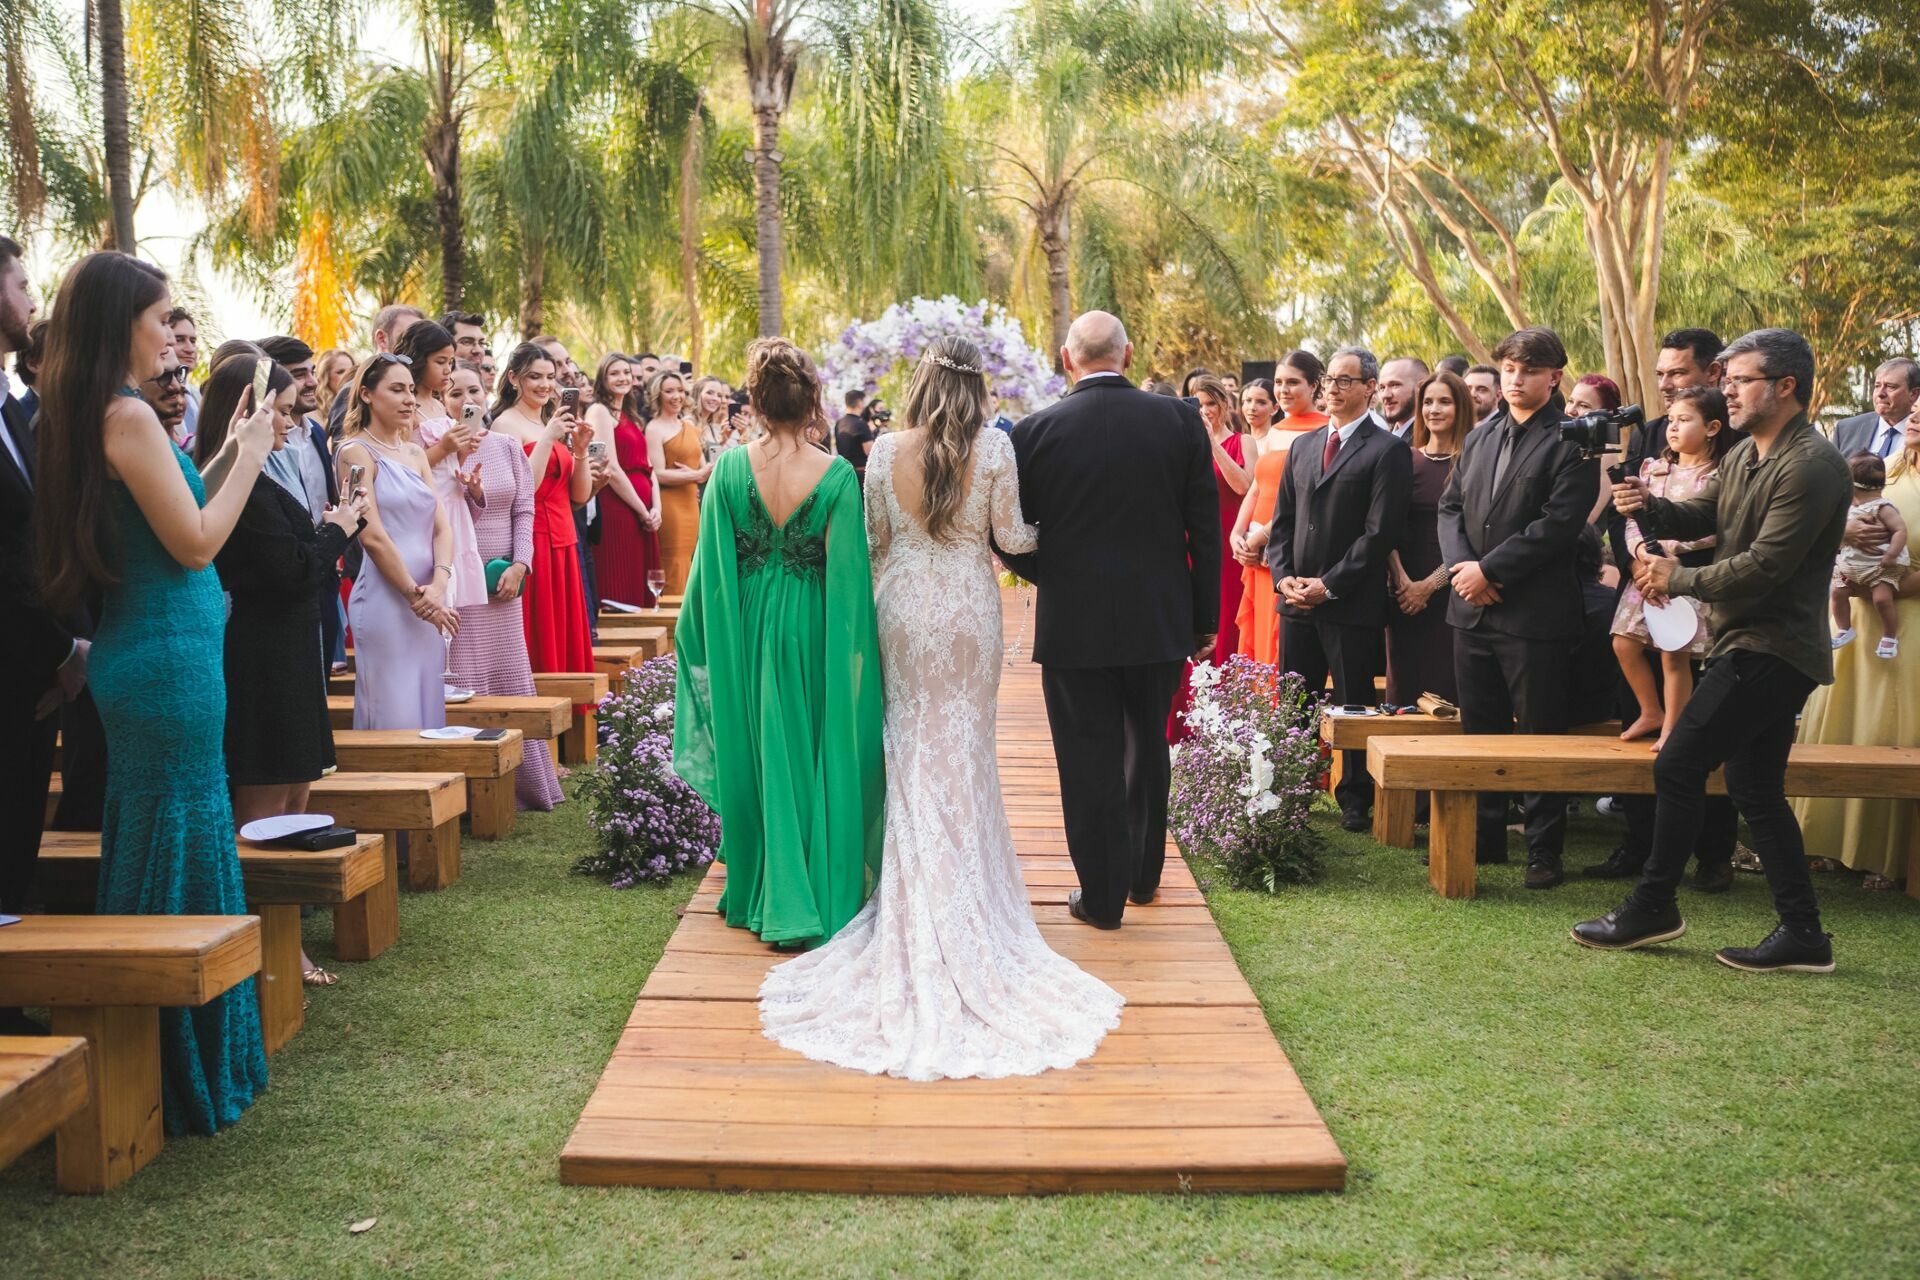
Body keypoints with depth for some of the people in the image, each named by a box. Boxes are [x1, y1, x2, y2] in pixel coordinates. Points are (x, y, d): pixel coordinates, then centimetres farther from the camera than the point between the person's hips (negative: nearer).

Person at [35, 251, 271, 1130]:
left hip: (143, 655, 10)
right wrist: (250, 456, -6)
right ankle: (185, 1069, 9)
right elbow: (195, 542, -16)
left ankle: (160, 1056, 29)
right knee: (181, 849, -1)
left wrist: (229, 452, 13)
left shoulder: (86, 414, 12)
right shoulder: (127, 415, -16)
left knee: (148, 848, 16)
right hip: (169, 658, -10)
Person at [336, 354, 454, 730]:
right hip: (385, 600, -7)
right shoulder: (356, 452, -4)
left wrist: (438, 586, -8)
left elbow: (441, 526, 8)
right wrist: (416, 595, -11)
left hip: (428, 605, 7)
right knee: (394, 715, -5)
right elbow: (372, 536, -11)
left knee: (427, 709, 8)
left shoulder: (416, 453, 16)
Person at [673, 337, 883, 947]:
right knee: (820, 758, 11)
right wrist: (856, 644, 0)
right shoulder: (837, 474, -12)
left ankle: (765, 895, 25)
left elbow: (713, 564, -3)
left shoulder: (730, 467, -8)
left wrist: (697, 635, 11)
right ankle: (825, 893, 18)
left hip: (748, 628, 2)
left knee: (761, 756, 15)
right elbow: (848, 573, -10)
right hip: (814, 631, -2)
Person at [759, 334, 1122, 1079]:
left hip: (904, 606, 1)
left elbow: (873, 540, 3)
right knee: (966, 749, 8)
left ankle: (914, 898, 16)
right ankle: (966, 893, 14)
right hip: (969, 611, -1)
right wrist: (1043, 530, 15)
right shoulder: (994, 448, -10)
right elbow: (1010, 537, -5)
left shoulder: (886, 451, -4)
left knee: (913, 747, 12)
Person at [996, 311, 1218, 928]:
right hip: (1160, 618, 3)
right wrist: (1204, 616, 7)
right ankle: (1143, 873, 34)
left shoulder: (1036, 431, -9)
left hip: (1073, 622, -3)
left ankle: (1102, 895, 14)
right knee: (1147, 748, 20)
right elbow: (1205, 527, -1)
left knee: (1090, 759, 7)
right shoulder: (1180, 420, -4)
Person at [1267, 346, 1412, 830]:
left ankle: (1355, 800, 15)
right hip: (1297, 601, 6)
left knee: (1354, 707, 4)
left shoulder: (1388, 450, -5)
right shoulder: (1302, 447, 15)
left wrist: (1329, 585, -14)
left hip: (1352, 604, -5)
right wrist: (1284, 576, -1)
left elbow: (1381, 532, -12)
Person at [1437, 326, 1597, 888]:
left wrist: (1489, 570, -16)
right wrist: (1461, 565, -6)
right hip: (1472, 609, 7)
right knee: (1479, 730, 13)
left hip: (1535, 613, -6)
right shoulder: (1478, 438, 15)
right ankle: (1485, 836, 25)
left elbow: (1558, 523, -16)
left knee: (1539, 736, 1)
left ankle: (1544, 852, 11)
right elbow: (1449, 507, 12)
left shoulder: (1571, 442, -7)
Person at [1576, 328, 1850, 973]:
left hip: (1770, 648, -10)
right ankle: (1802, 934, 17)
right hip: (1750, 641, 10)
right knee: (1755, 789, 12)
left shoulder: (1811, 466, -19)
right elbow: (1702, 517, 16)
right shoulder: (1745, 455, 12)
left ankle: (1652, 907, 7)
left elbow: (1763, 566, -23)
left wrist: (1678, 579, -11)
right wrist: (1647, 507, -5)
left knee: (1677, 768, -6)